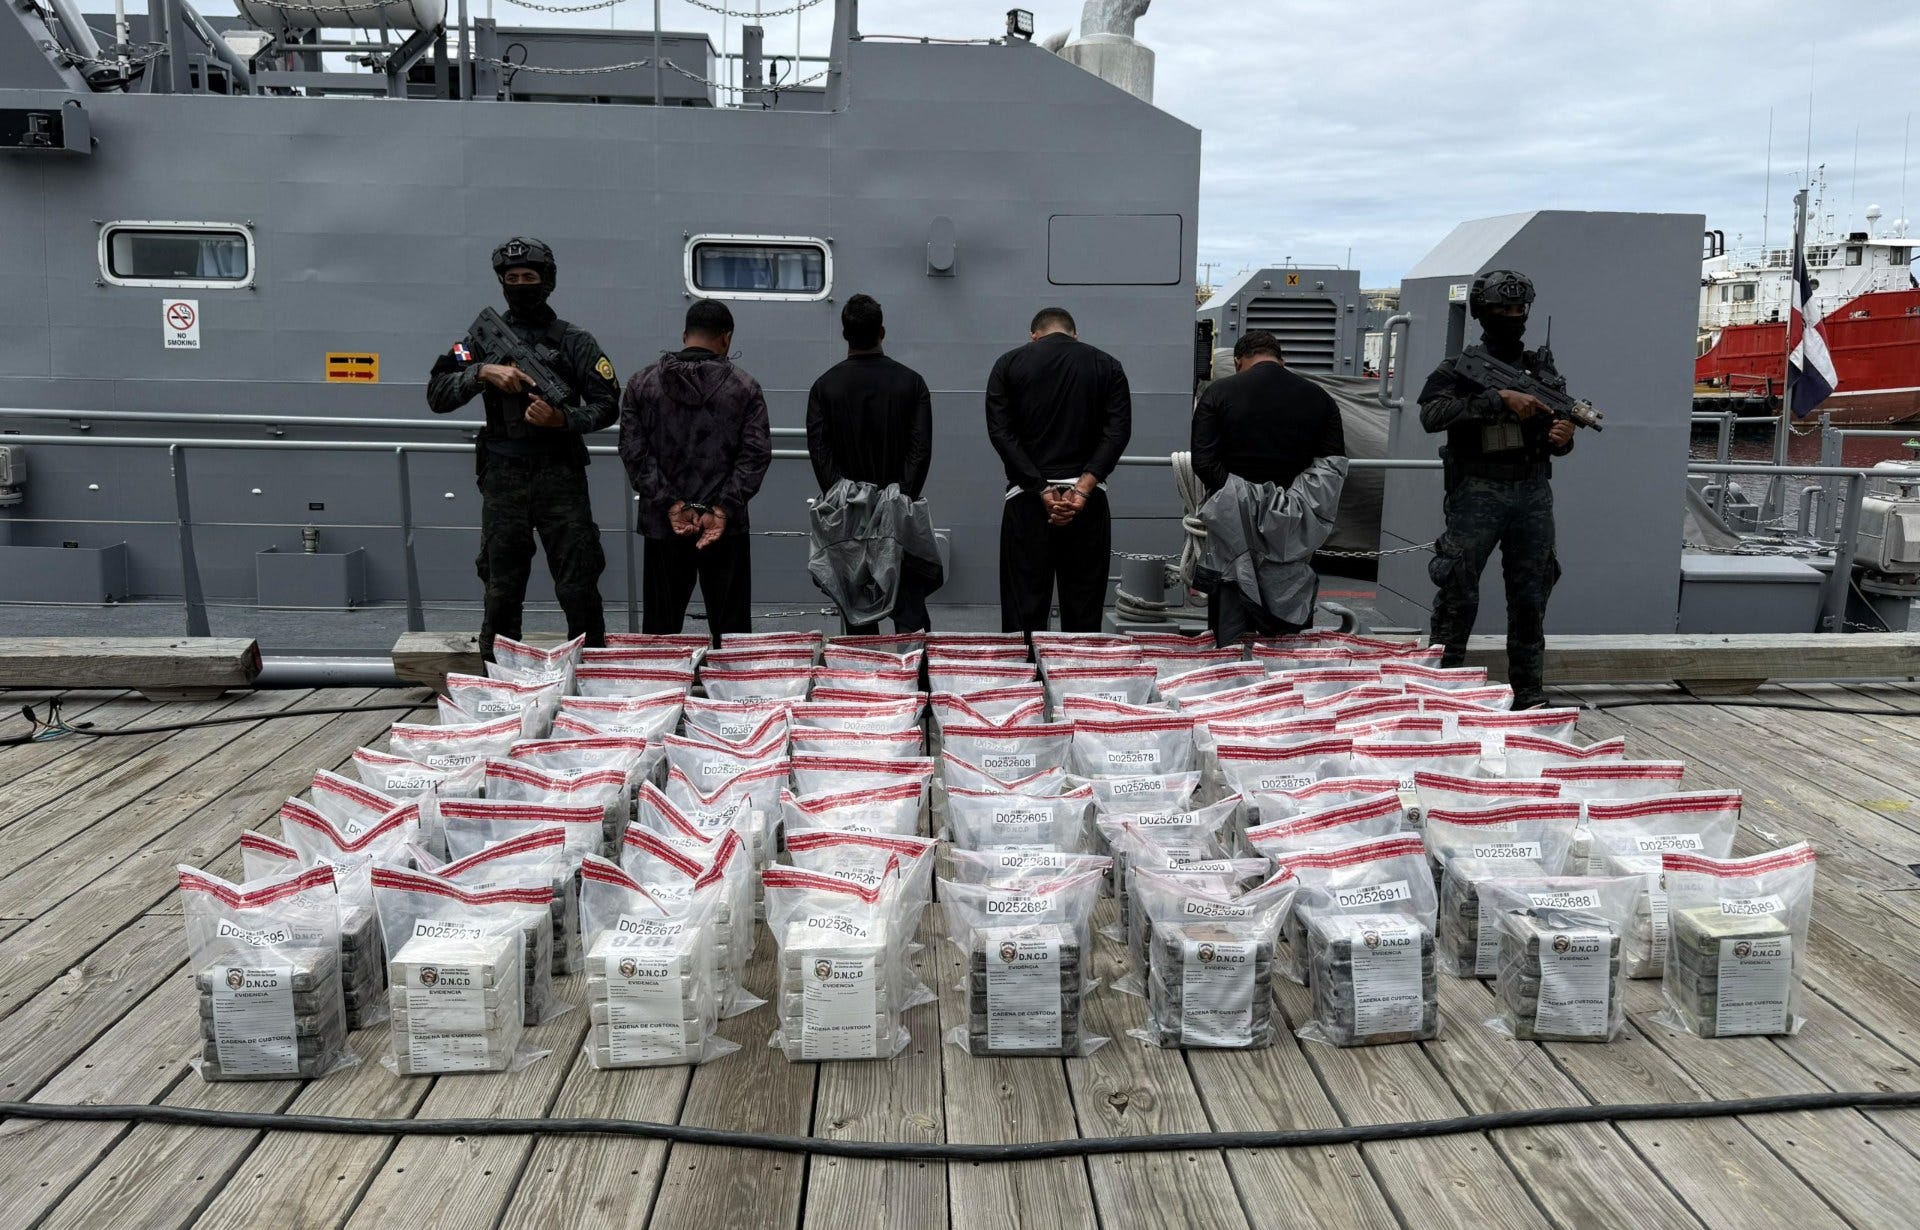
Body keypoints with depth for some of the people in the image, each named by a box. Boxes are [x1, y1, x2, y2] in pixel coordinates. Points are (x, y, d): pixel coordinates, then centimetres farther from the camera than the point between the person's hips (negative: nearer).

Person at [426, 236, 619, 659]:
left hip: (561, 477, -1)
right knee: (501, 585, 8)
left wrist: (563, 419, -14)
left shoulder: (574, 341, 6)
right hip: (503, 479, 2)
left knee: (578, 584, -1)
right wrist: (482, 371, -11)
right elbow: (437, 395, 4)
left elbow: (607, 404, 3)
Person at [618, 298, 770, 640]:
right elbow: (756, 455, -8)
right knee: (731, 627, 5)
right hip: (727, 527, -1)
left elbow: (634, 452, -4)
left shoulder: (642, 384, 4)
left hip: (663, 526, 1)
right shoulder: (745, 387, 1)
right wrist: (724, 509, -11)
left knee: (661, 628, 8)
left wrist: (670, 505, -8)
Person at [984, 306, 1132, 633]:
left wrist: (1043, 491, -10)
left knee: (1024, 613, 3)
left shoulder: (1010, 364, 7)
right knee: (1084, 614, 7)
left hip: (1027, 498, -1)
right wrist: (1081, 490, -13)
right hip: (1088, 502, 1)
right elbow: (1118, 431, -5)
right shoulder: (1106, 365, 9)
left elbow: (1000, 432, -5)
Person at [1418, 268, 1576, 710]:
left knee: (1530, 597, 9)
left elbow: (1555, 434, 17)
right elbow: (1431, 413, -20)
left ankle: (1529, 696, 18)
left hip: (1533, 491, 4)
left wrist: (1561, 437, -8)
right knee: (1458, 595, -3)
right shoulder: (1460, 368, -1)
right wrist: (1500, 399, -24)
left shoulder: (1542, 367, 12)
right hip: (1478, 493, -4)